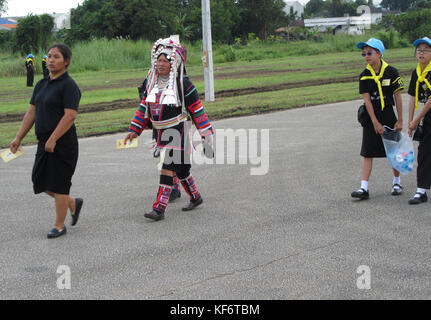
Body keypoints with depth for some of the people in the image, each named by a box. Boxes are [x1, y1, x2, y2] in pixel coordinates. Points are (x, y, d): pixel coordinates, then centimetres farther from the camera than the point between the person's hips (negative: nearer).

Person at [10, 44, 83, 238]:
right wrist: (19, 138, 11)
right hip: (44, 142, 8)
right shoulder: (42, 85, 13)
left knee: (58, 184, -1)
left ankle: (59, 226, 12)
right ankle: (74, 204, 30)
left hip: (63, 142, -8)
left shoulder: (69, 85, -12)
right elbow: (32, 113, 15)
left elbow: (70, 116, -20)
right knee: (40, 181, 11)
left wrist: (53, 139, -24)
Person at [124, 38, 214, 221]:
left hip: (177, 131, -7)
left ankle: (159, 209, -14)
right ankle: (195, 198, 36)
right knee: (181, 169, 17)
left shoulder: (183, 83, -11)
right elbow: (144, 107, 14)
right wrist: (134, 130, 9)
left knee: (167, 169, -13)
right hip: (161, 132, 7)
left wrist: (207, 134, -7)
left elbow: (197, 109, -7)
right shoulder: (151, 82, 7)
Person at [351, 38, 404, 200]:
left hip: (388, 115, -2)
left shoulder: (391, 72, -6)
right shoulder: (364, 76, -1)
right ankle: (364, 188, -4)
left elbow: (398, 97, -3)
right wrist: (375, 123, -11)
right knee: (367, 153, -2)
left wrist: (400, 120, -4)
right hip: (371, 116, 2)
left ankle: (397, 182, 26)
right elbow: (367, 100, -5)